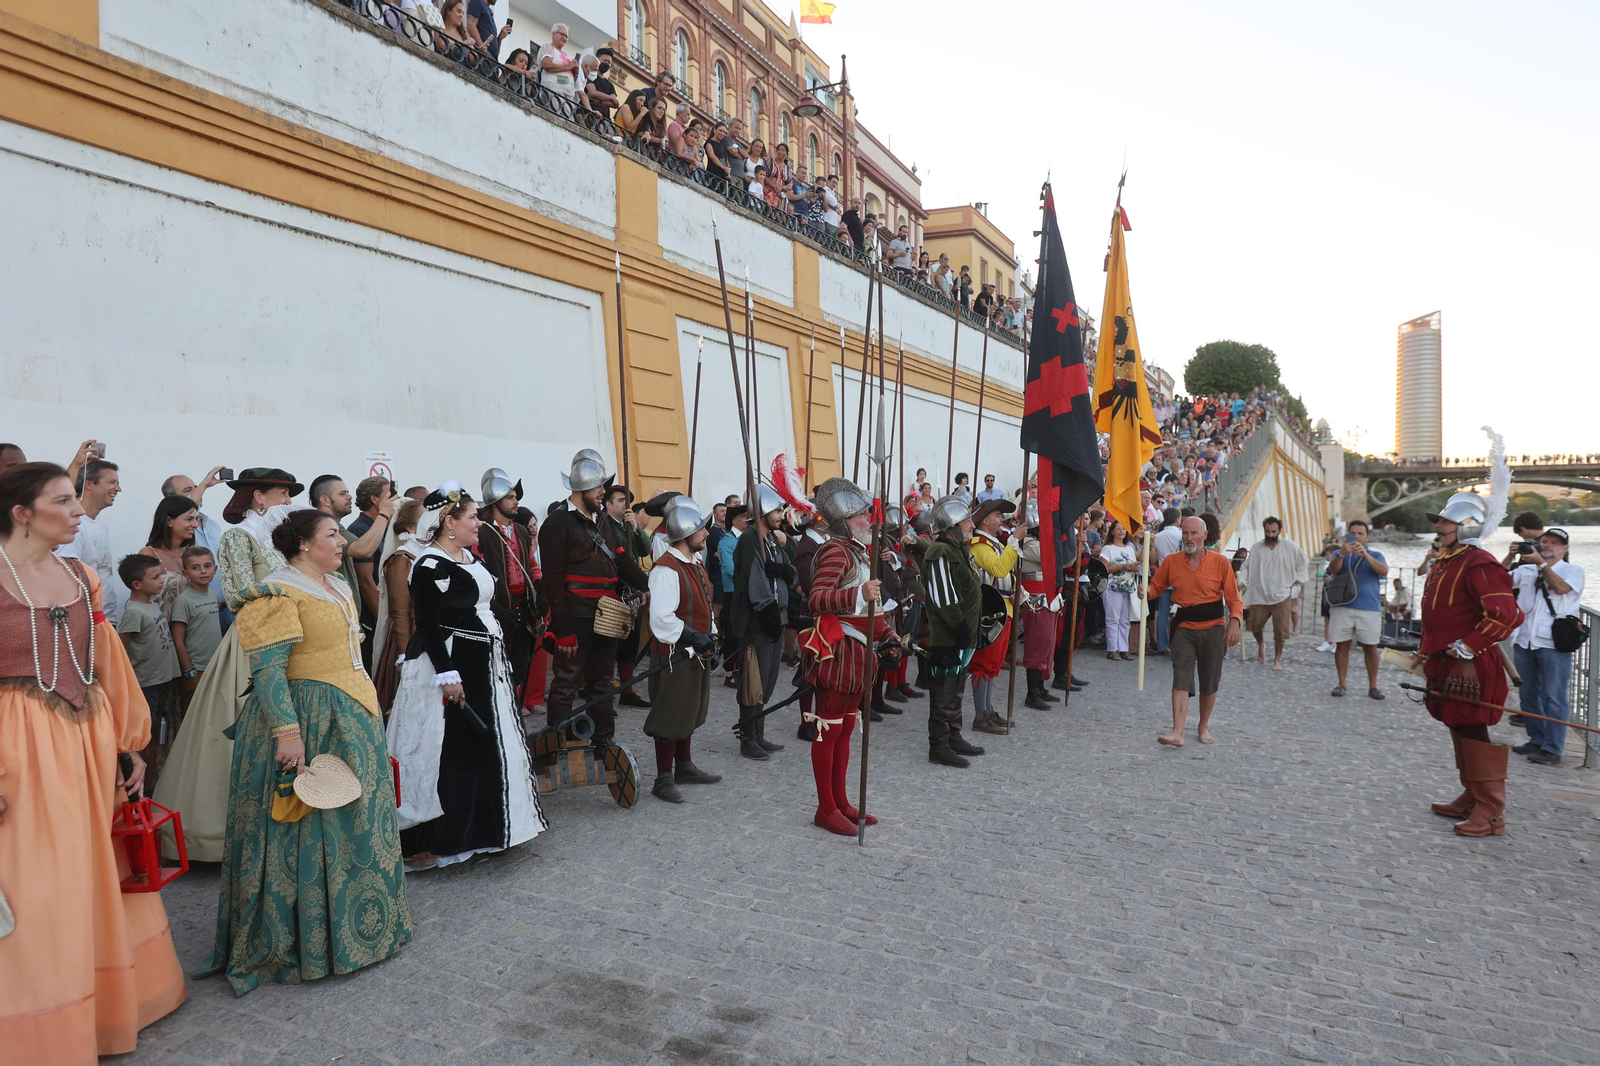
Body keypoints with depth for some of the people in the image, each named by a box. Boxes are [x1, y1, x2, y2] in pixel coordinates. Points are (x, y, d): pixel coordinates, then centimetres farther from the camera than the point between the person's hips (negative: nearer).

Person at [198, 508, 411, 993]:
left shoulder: (340, 590, 15)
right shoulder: (278, 593, -14)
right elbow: (267, 670, -20)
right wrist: (288, 732, -27)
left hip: (353, 721, 9)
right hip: (306, 720, -9)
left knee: (358, 823, 15)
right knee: (308, 831, -1)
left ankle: (356, 927, 30)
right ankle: (303, 942, 13)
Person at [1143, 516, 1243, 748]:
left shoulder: (1220, 562, -3)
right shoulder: (1171, 561, 2)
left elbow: (1233, 597, -2)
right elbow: (1156, 585, 11)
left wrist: (1235, 620, -19)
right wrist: (1147, 591, -13)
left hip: (1213, 629, 0)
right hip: (1184, 629, 0)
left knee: (1209, 683, 10)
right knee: (1181, 681, -9)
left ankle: (1204, 727, 30)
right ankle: (1177, 733, -14)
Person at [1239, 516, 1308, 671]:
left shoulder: (1290, 547, -1)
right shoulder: (1256, 548, 3)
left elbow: (1303, 563, 12)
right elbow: (1246, 567, 11)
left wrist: (1297, 581, 5)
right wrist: (1242, 580, -5)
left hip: (1282, 596, -1)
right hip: (1259, 595, 2)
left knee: (1281, 630, -3)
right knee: (1255, 625, 6)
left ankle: (1277, 659, 14)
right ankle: (1261, 645, 38)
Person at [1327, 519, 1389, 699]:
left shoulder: (1375, 555, 12)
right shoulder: (1341, 555, 12)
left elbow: (1384, 570, -10)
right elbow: (1333, 569, -9)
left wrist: (1365, 554, -25)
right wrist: (1342, 553, -28)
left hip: (1369, 608, 0)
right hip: (1342, 607, 0)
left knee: (1370, 647, 1)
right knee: (1342, 645, 1)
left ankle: (1373, 685, 8)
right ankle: (1341, 683, 8)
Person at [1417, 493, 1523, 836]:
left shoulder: (1479, 564, -16)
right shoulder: (1443, 563, 14)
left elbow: (1506, 616, -24)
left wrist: (1466, 648, -23)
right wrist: (1425, 652, 19)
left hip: (1472, 668, -10)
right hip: (1447, 666, 10)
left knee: (1477, 736, -5)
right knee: (1460, 731, 18)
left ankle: (1491, 814, 4)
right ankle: (1471, 798, 30)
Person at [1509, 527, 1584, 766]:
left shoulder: (1572, 570, 4)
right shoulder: (1526, 570, 16)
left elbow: (1561, 587, -16)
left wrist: (1540, 562, -20)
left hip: (1554, 645, -5)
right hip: (1524, 641, 5)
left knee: (1554, 698, -5)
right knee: (1529, 695, 11)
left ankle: (1552, 750, -2)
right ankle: (1537, 741, 22)